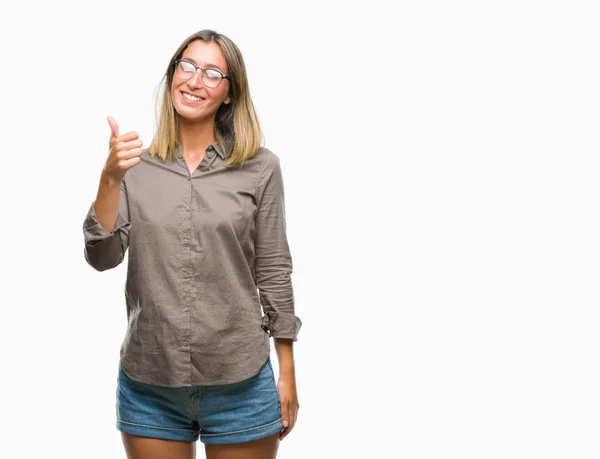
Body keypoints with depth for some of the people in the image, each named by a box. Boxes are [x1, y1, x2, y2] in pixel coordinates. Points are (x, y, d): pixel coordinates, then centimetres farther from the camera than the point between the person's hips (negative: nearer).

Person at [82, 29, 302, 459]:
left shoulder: (260, 168, -3)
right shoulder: (136, 166, 3)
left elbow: (274, 272, 0)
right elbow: (102, 258, -5)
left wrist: (288, 376, 1)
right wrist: (110, 177, -18)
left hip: (240, 385, -1)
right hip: (147, 385, 2)